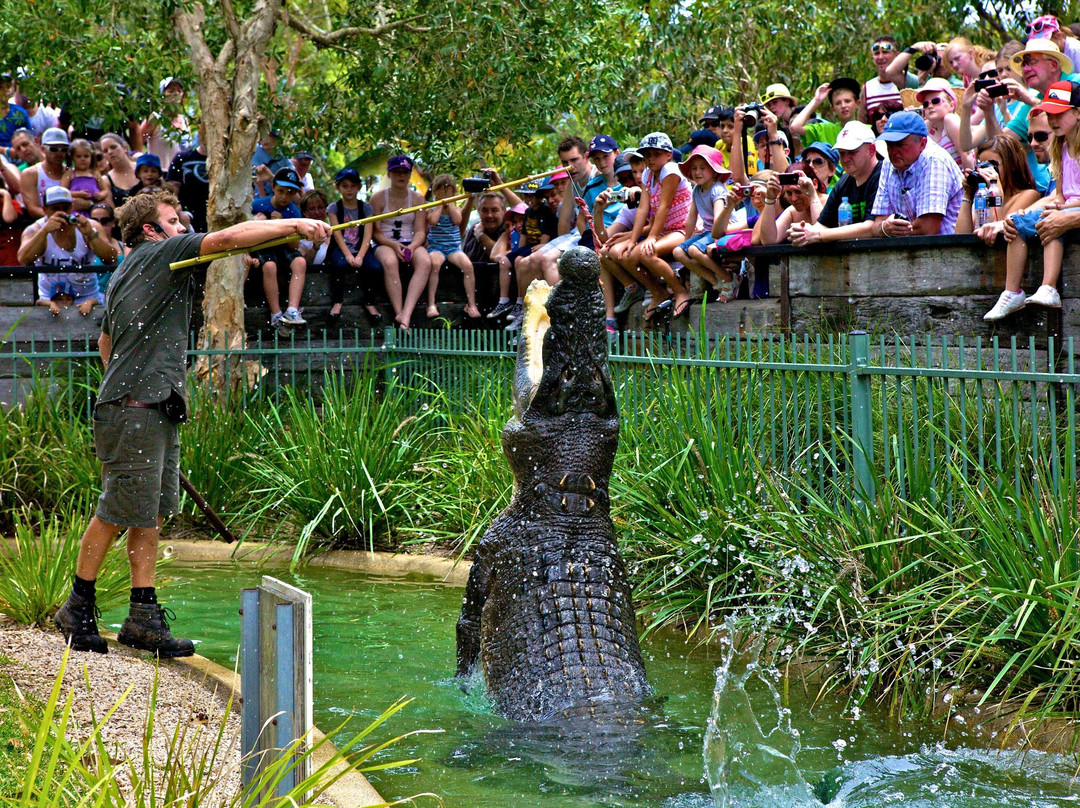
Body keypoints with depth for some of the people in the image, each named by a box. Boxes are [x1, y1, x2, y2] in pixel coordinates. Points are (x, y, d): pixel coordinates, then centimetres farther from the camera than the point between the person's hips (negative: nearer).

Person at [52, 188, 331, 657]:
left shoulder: (125, 274, 22)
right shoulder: (159, 254, -6)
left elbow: (105, 340, 32)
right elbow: (230, 238, -16)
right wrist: (294, 225, -18)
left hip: (156, 408, 10)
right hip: (133, 411, -10)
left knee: (153, 512, 7)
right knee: (119, 510, -3)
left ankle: (143, 615, 8)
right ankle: (78, 608, 9)